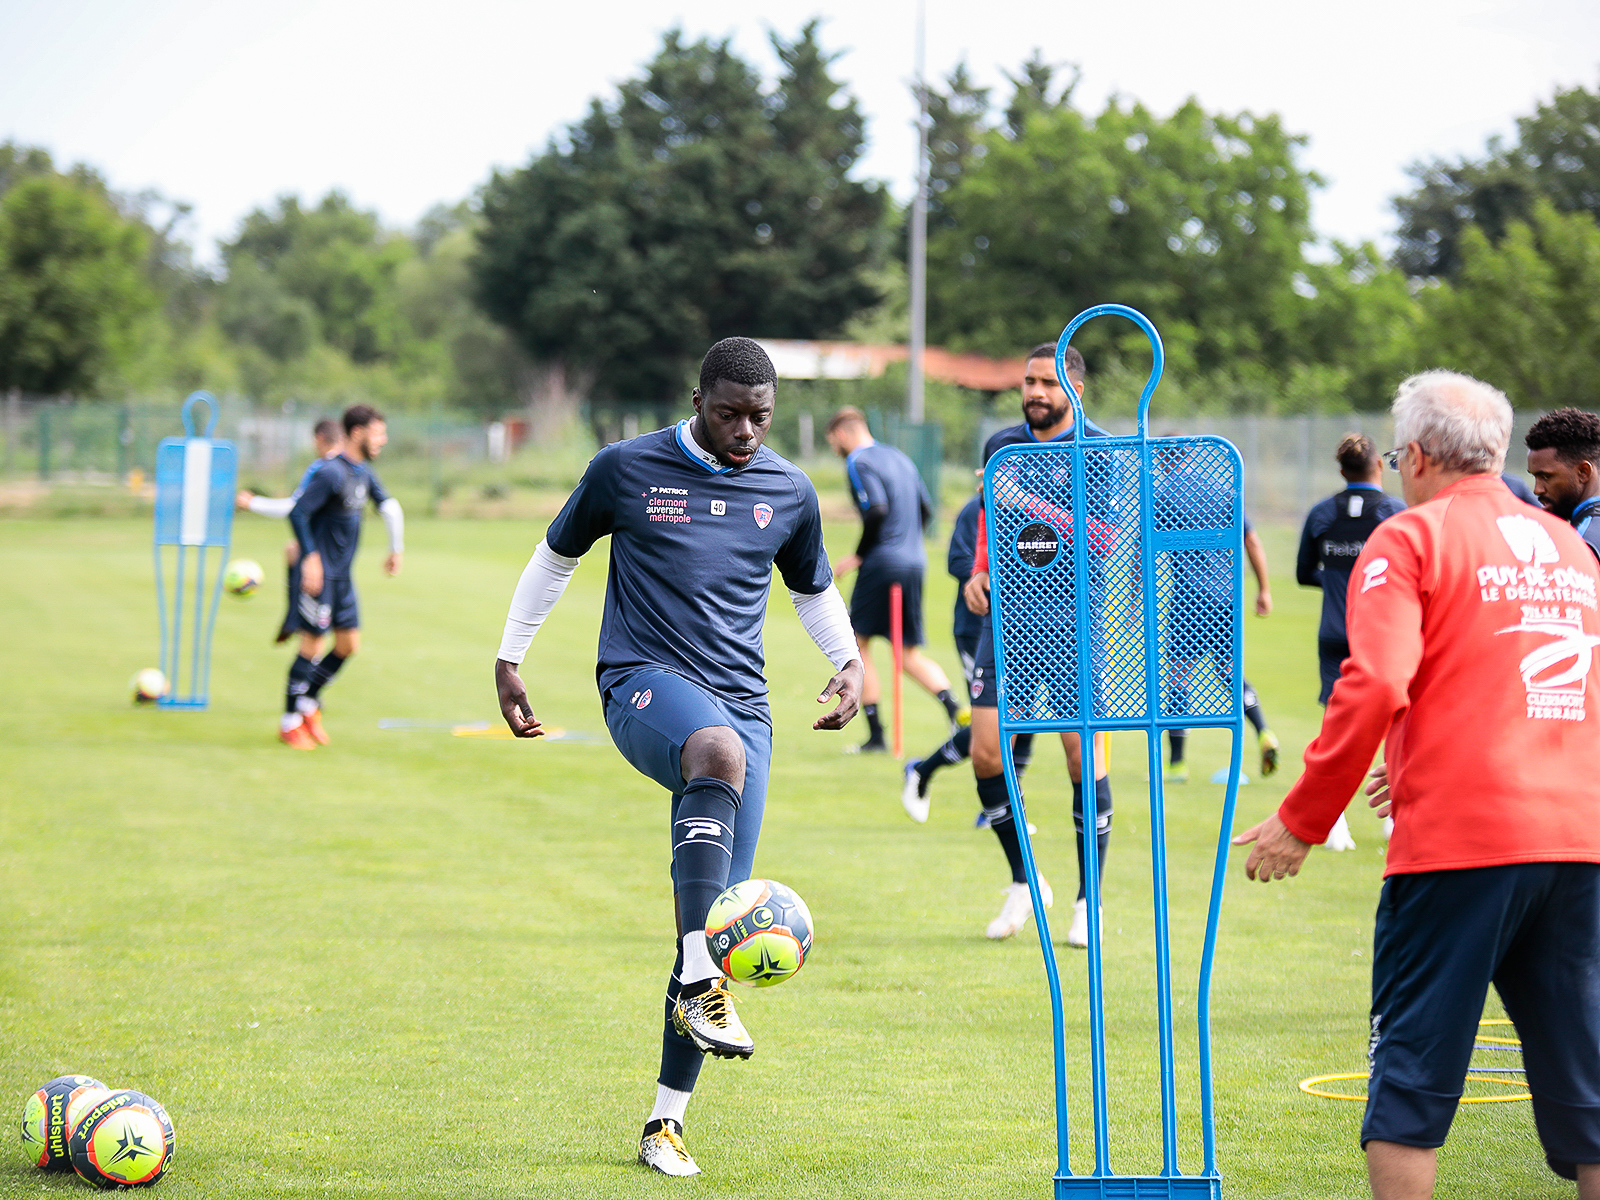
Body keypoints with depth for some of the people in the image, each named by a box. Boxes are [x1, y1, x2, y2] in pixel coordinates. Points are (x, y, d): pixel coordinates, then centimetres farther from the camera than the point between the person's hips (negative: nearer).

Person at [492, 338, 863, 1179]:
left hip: (741, 705, 4)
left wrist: (848, 661, 7)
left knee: (715, 918, -3)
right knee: (718, 751, -40)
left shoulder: (789, 493, 11)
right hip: (644, 684, -4)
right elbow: (556, 555, 16)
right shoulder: (626, 469, 2)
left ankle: (667, 1121, 7)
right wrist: (509, 658, 14)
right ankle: (698, 984, -44)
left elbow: (814, 591, 26)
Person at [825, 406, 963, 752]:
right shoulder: (899, 458, 18)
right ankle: (954, 709, -11)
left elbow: (877, 510, -21)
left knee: (857, 645, 5)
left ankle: (876, 735, 1)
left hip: (882, 564, -8)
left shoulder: (858, 462, -7)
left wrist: (859, 555, -10)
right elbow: (926, 511, 18)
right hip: (914, 564, 8)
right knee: (909, 653, 12)